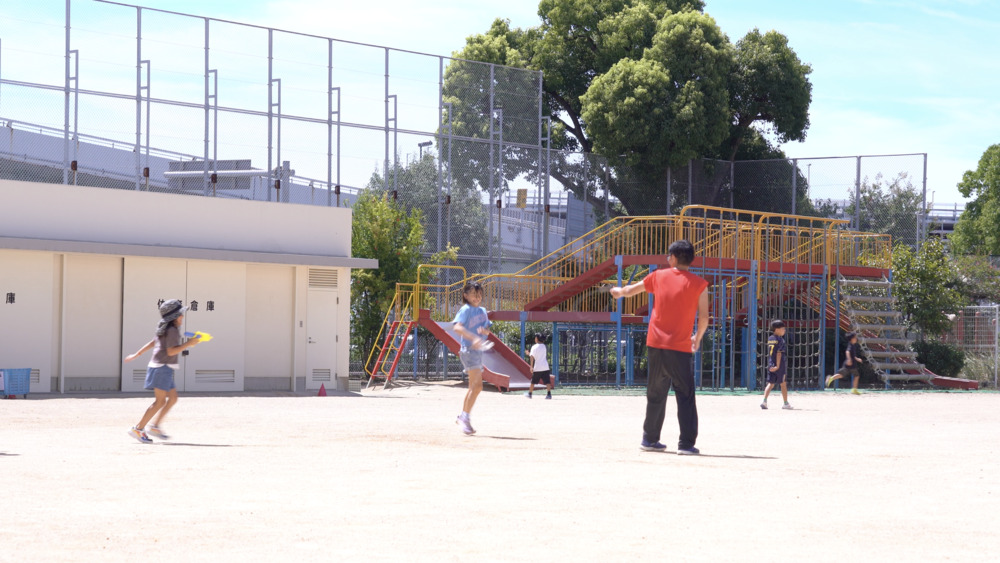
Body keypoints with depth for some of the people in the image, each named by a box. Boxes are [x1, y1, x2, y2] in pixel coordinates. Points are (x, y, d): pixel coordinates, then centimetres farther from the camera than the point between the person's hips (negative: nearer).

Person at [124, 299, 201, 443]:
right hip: (163, 368, -10)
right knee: (160, 401, -9)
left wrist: (136, 355, 26)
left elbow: (152, 343, 21)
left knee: (173, 398, 12)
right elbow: (171, 351, -20)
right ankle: (138, 429, -9)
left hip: (158, 367, 10)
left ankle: (155, 427, 12)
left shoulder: (165, 329, 16)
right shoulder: (172, 330, -14)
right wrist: (188, 344, -16)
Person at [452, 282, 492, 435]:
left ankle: (462, 418, 23)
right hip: (469, 349, -9)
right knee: (477, 386, -17)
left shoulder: (482, 311, 15)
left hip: (478, 350, 9)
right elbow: (458, 327, -24)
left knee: (474, 387, 13)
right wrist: (474, 338, -37)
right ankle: (465, 418, -14)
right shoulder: (466, 310, -9)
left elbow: (488, 331, 18)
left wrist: (485, 331, -7)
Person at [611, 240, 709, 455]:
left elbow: (631, 290, 24)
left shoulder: (659, 277, 8)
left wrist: (619, 292, 47)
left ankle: (649, 439, 23)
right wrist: (697, 338, 15)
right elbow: (704, 318, -4)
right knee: (685, 396, -2)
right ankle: (686, 443, -11)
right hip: (680, 348, -3)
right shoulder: (699, 284, -2)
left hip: (655, 345, 3)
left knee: (656, 396, 16)